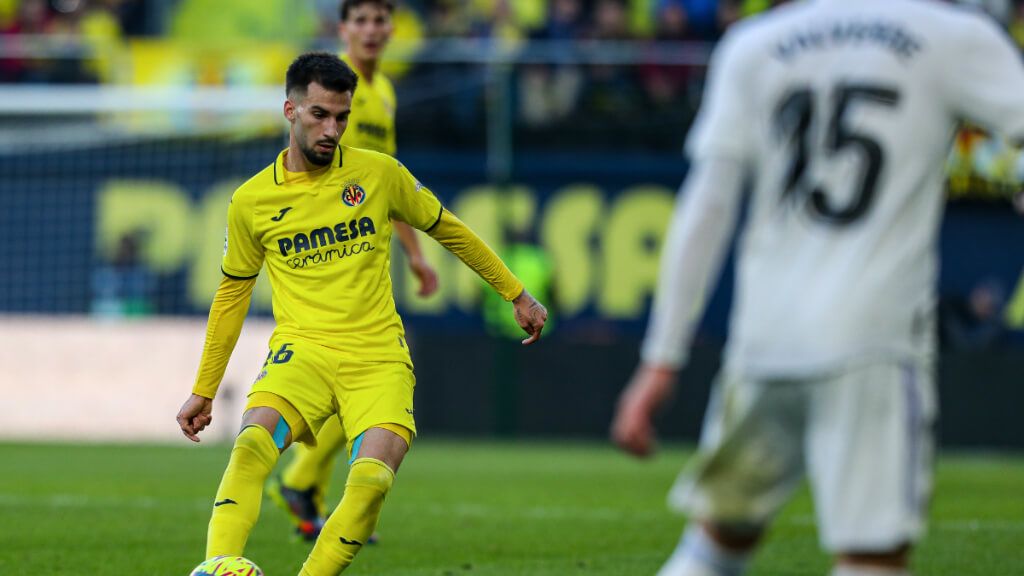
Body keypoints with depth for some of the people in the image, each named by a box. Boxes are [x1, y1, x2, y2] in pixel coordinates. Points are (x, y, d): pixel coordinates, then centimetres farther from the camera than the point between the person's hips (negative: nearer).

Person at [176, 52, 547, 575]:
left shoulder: (379, 173, 3)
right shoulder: (251, 202, 5)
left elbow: (447, 230, 18)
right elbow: (232, 293, 18)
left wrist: (516, 294, 21)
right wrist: (203, 390, 20)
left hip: (379, 360, 0)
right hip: (303, 351, 0)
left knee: (372, 481, -26)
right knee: (252, 445, -31)